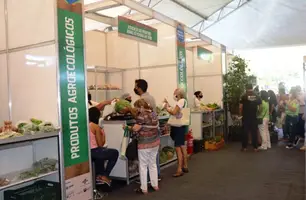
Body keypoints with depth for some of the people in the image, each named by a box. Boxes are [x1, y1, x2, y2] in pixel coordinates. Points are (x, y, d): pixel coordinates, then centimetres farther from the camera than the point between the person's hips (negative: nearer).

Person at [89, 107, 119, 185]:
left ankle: (98, 176, 37)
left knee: (100, 152, 37)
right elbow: (100, 144, -11)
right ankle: (105, 176, 11)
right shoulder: (96, 127, -14)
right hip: (93, 152, -8)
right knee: (115, 153, 11)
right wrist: (102, 134, 8)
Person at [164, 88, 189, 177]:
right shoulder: (182, 101, 14)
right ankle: (185, 166, 29)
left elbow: (174, 112, -24)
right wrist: (168, 104, 11)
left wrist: (167, 108, -9)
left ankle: (180, 169, -3)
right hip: (180, 126, 11)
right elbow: (175, 111, 13)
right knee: (182, 146, 17)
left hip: (179, 127, -11)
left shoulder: (181, 101, -15)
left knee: (178, 147, -7)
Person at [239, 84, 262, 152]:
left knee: (245, 132, 4)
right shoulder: (257, 97, 4)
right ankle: (255, 147, 11)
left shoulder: (244, 96, -5)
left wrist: (241, 114, 4)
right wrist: (257, 113, 16)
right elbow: (260, 106, 2)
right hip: (254, 117, 2)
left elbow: (240, 107, -9)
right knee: (254, 132, 7)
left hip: (245, 117, -2)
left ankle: (244, 147, 8)